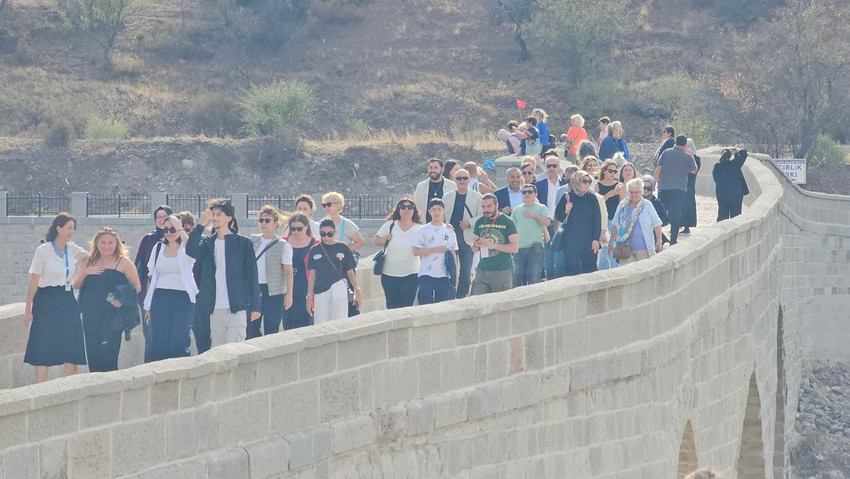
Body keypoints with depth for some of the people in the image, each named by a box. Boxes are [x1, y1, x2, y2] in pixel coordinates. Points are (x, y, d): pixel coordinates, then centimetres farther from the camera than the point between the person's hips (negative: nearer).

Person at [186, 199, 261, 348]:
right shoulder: (208, 243, 11)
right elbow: (191, 250, -9)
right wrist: (201, 224, -12)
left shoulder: (243, 243, 2)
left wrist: (255, 306, -3)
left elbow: (252, 275, 1)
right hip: (215, 309, 4)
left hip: (237, 308, -4)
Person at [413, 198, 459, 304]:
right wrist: (436, 249, -11)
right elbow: (416, 251, -6)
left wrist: (456, 277, 8)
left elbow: (453, 255, 13)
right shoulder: (423, 231, 2)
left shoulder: (449, 232, 12)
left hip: (444, 276, 3)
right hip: (426, 275, -3)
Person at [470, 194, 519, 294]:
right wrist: (475, 246, -8)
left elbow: (515, 248, -10)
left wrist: (493, 245, -19)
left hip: (503, 271, -4)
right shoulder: (479, 222, 11)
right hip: (482, 271, 4)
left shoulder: (507, 222, -3)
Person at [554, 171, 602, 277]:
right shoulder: (567, 197, 1)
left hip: (588, 241, 0)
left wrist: (596, 239, -3)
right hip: (570, 242, 0)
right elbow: (558, 216, 6)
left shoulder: (591, 198, 2)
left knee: (589, 268, 0)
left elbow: (597, 219, 3)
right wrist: (565, 211, -16)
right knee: (572, 269, -2)